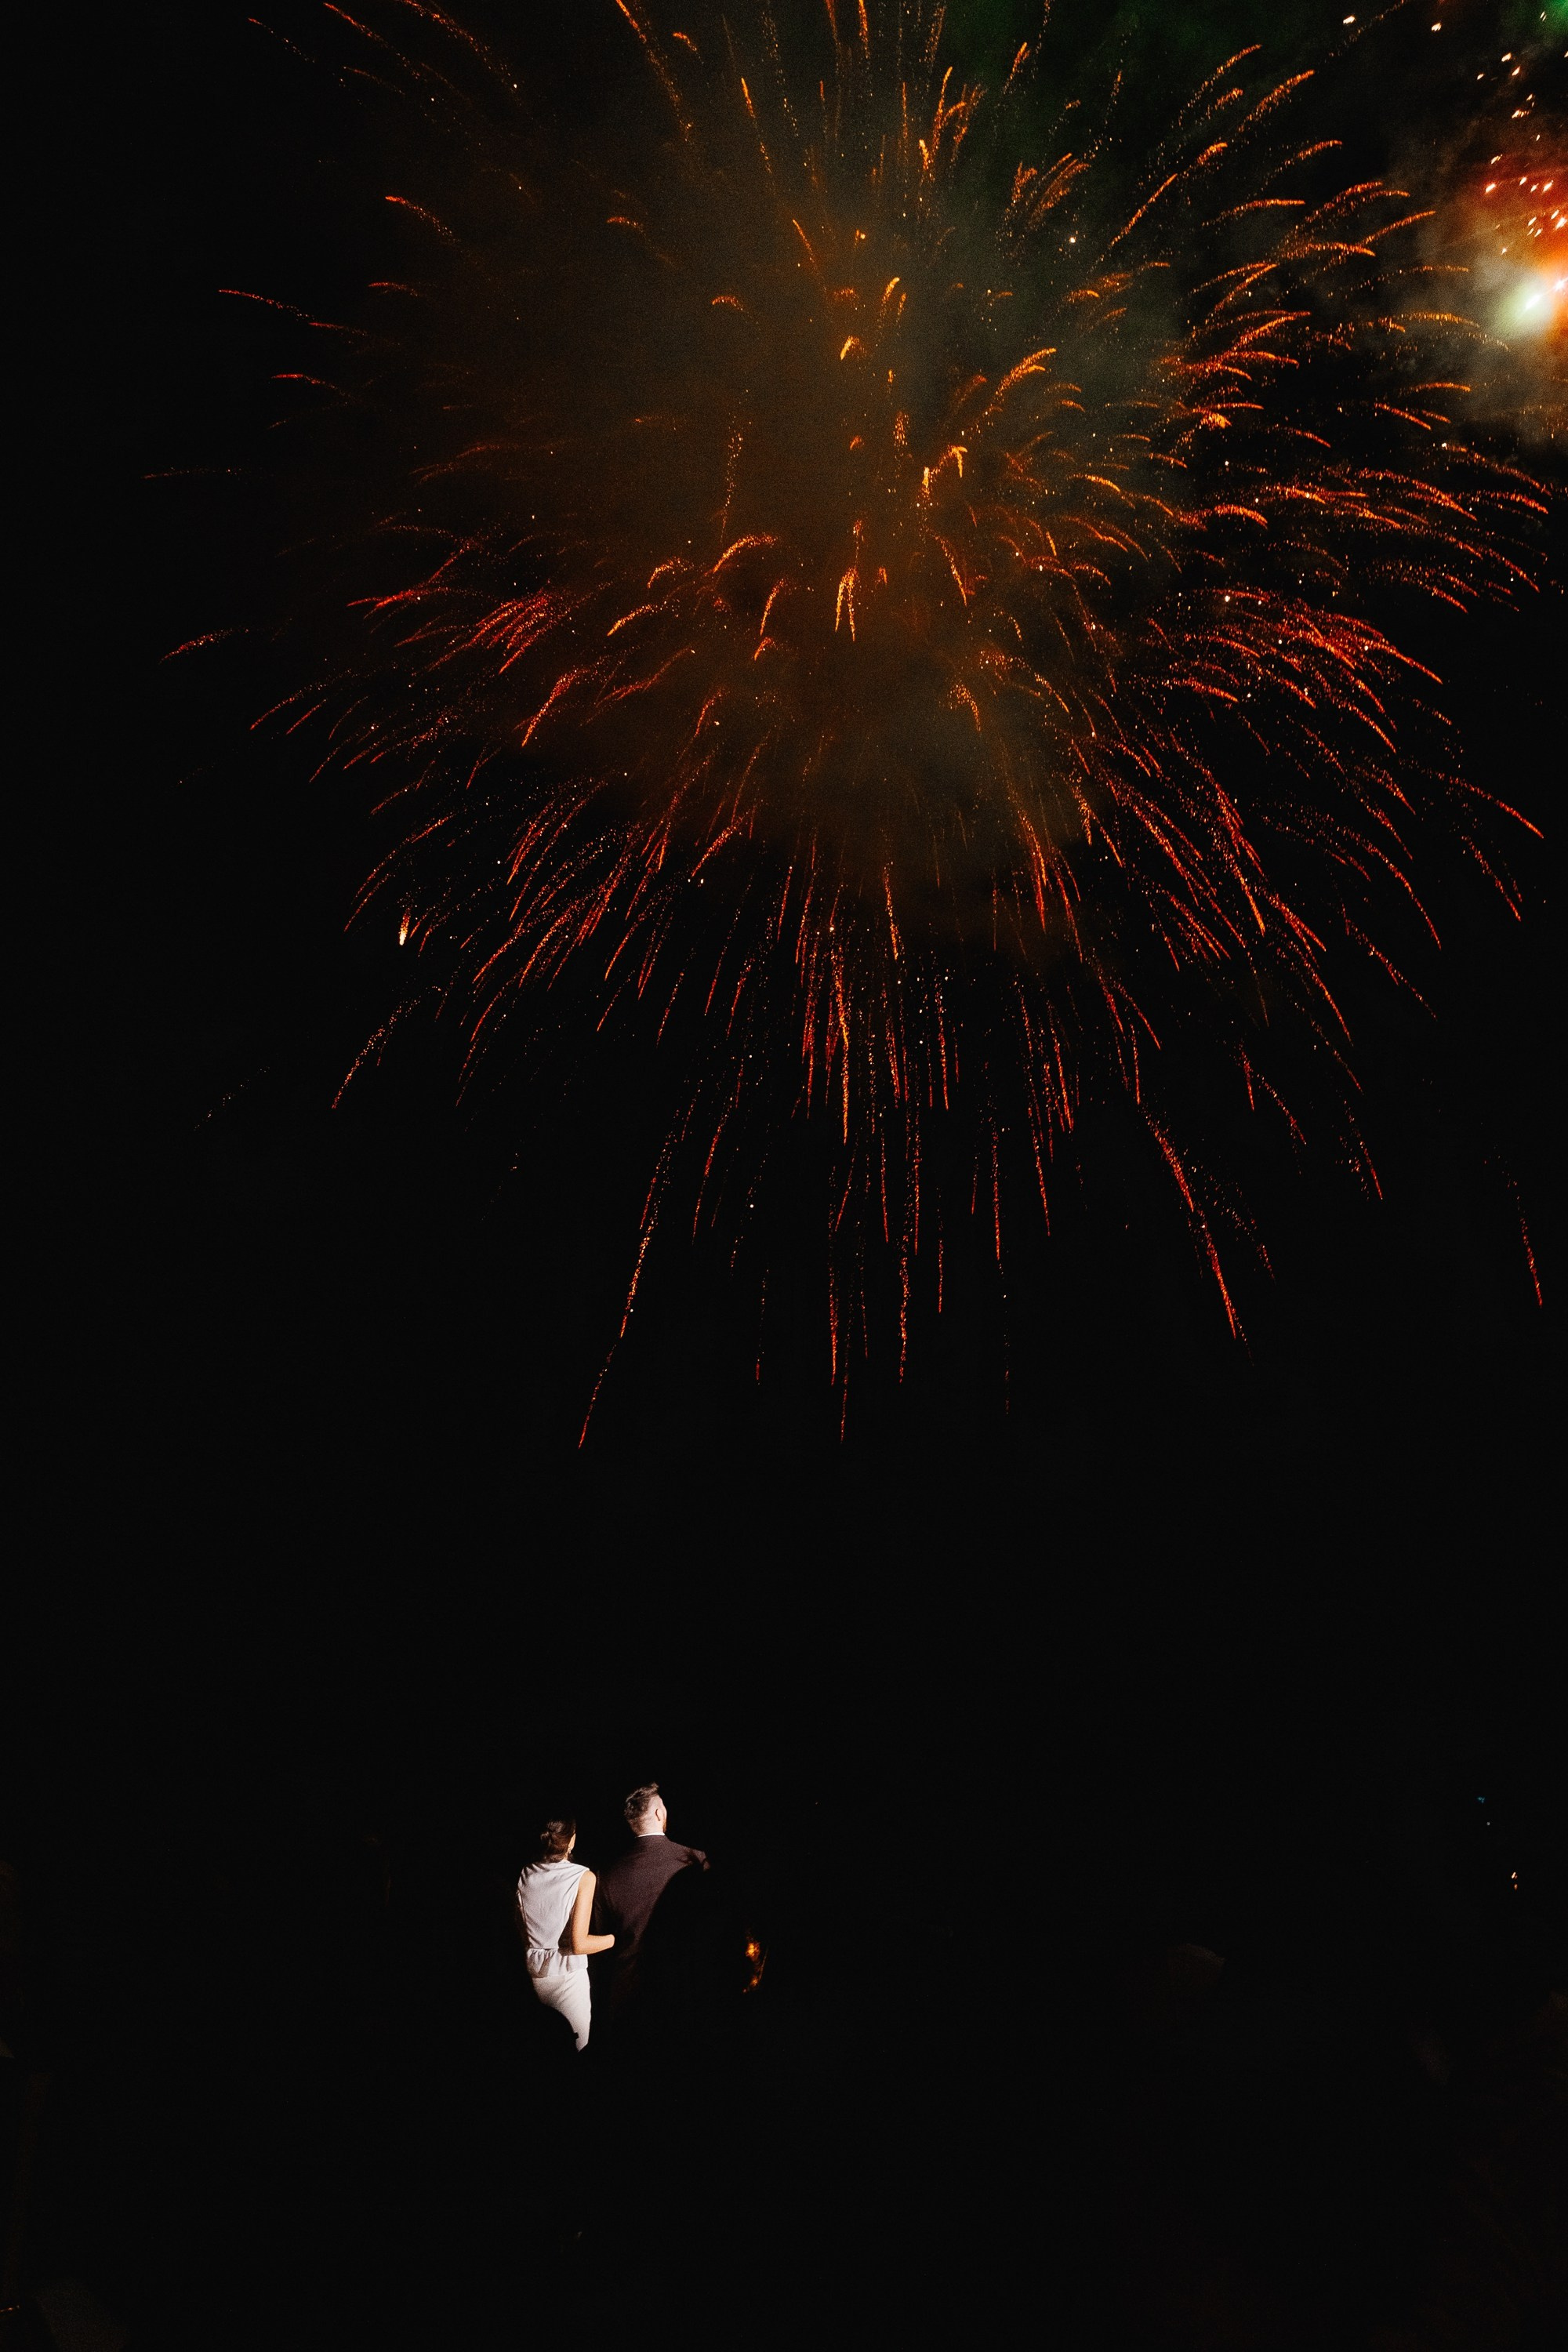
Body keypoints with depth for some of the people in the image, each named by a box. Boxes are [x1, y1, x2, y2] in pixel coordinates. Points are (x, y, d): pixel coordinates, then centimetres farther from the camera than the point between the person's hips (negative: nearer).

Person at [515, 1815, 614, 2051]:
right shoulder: (583, 1878, -15)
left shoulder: (523, 1875, -1)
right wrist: (618, 1938, -7)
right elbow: (578, 1944, -18)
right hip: (567, 1976, -5)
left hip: (532, 1972, 5)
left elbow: (519, 1934, 8)